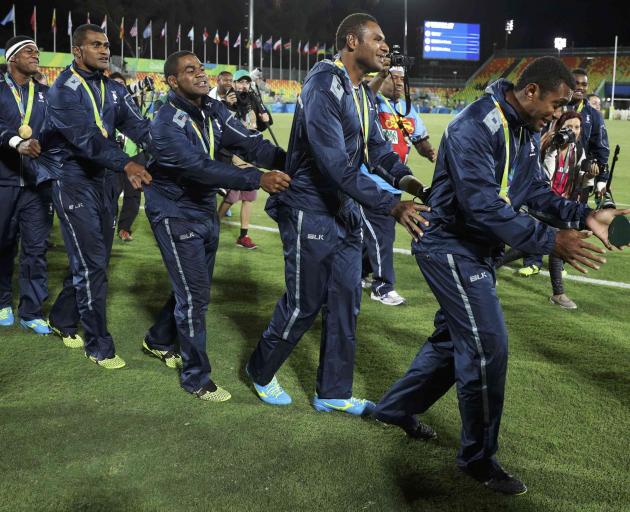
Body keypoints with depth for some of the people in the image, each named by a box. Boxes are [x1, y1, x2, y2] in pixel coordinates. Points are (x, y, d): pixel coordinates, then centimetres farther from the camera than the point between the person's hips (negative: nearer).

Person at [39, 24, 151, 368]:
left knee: (95, 257, 14)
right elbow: (85, 137, -30)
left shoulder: (113, 90, 8)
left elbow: (138, 127, -4)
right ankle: (98, 346, 4)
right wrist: (125, 165, -44)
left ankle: (62, 319, 35)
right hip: (71, 182, -7)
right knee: (91, 263, -7)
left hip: (98, 180, 8)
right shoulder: (63, 90, -15)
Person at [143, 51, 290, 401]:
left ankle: (159, 341, 44)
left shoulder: (214, 111, -3)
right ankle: (197, 378, 10)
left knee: (195, 288, 20)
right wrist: (258, 179, -45)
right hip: (177, 217, -8)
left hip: (206, 211, 8)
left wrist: (289, 161, -30)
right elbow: (201, 167, -36)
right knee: (194, 296, -5)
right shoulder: (167, 125, -25)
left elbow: (249, 142, -13)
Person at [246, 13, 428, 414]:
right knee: (304, 305, 4)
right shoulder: (324, 88, -21)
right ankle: (260, 371, 29)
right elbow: (336, 166, -29)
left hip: (347, 213, 9)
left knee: (345, 305, 11)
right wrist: (391, 206, -31)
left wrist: (407, 178, -14)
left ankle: (334, 393, 24)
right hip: (311, 213, -9)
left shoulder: (365, 95, 9)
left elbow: (378, 148, 8)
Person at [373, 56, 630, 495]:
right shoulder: (474, 129, -25)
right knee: (488, 345, -8)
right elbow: (483, 206, -31)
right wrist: (550, 241, -34)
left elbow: (536, 191, 8)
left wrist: (584, 216, -8)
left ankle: (398, 408, 37)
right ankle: (479, 457, 9)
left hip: (480, 251, 10)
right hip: (451, 248, -10)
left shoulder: (527, 131, 5)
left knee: (454, 336, 18)